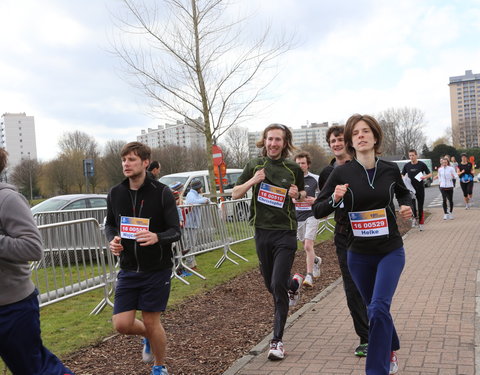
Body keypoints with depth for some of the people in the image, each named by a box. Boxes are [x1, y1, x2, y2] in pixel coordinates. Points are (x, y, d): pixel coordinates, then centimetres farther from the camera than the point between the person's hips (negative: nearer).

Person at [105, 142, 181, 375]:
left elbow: (175, 231, -12)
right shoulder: (115, 194, 0)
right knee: (122, 324, 0)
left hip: (157, 270, -3)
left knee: (151, 322, 4)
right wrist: (112, 240, -10)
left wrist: (157, 237, -34)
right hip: (128, 269, 4)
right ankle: (148, 337, 36)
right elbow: (109, 224, 13)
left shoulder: (162, 193, -12)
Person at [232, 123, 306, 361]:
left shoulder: (293, 169, 0)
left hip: (285, 232, -3)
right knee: (271, 285, 15)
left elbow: (303, 195, 15)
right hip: (262, 231, 3)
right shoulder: (254, 166, 3)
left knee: (278, 286, -10)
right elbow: (235, 194, 5)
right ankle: (294, 283, 51)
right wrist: (252, 181, -13)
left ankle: (277, 341, 0)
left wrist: (298, 195, -9)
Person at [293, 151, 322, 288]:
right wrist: (293, 199, -12)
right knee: (305, 245, 17)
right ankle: (316, 260, 47)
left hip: (311, 215, -4)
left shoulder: (315, 179, -3)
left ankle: (309, 276, -10)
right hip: (297, 216, 4)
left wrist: (315, 200, -10)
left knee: (308, 245, -15)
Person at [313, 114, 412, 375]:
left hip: (391, 250, -1)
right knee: (375, 309, 16)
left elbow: (403, 193, 18)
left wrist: (407, 207, -3)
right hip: (359, 255, 1)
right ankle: (391, 351, 44)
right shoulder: (341, 173, -9)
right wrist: (334, 199, -24)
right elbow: (317, 211, -5)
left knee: (379, 307, -18)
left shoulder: (390, 169, -3)